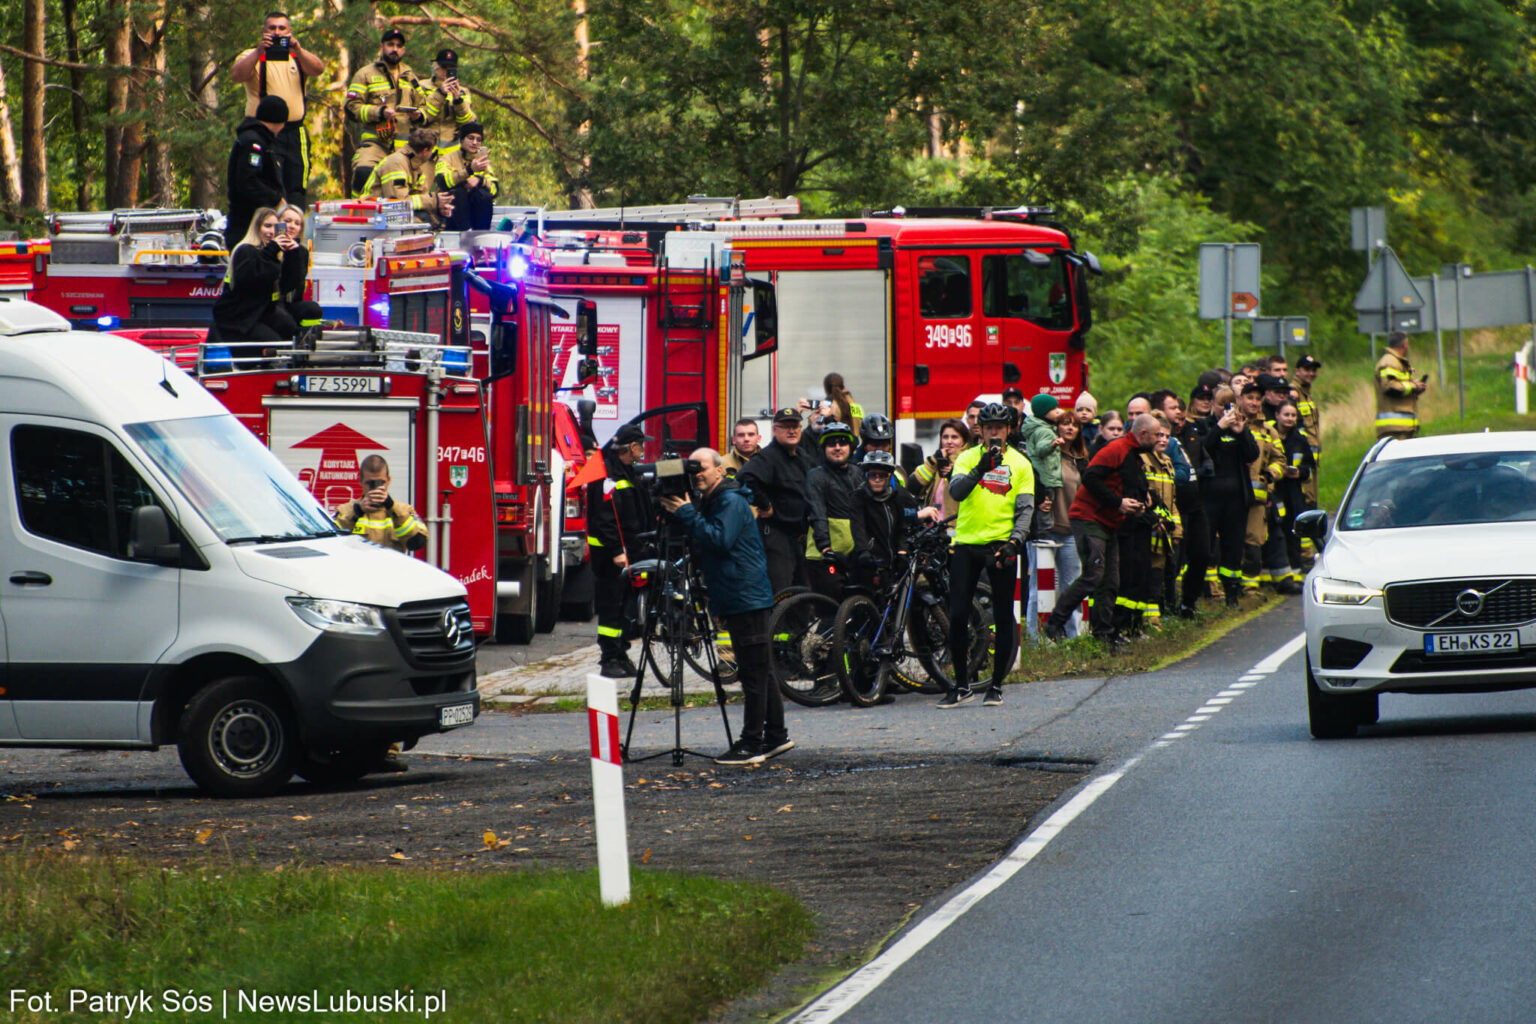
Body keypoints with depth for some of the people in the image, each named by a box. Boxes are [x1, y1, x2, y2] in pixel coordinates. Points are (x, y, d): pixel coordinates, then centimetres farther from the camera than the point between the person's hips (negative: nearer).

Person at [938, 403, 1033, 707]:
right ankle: (961, 686, 8)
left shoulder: (1020, 464, 6)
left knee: (1003, 618, 2)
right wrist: (981, 469, -24)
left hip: (1001, 545, 0)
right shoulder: (967, 458, 6)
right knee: (958, 615, -2)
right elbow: (956, 491, -10)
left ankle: (996, 685, 12)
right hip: (966, 544, 0)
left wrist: (1014, 541, -14)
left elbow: (1025, 509, 1)